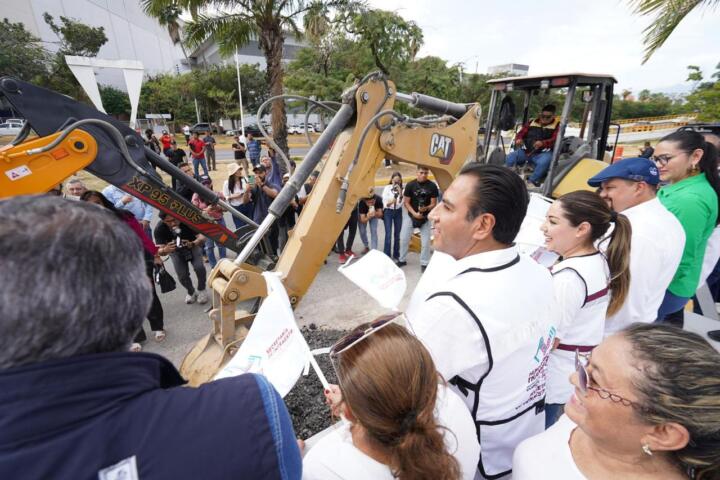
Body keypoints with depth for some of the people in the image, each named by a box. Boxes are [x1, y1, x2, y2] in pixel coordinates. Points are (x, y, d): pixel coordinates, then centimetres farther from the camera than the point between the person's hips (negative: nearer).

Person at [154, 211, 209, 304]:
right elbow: (159, 250, -30)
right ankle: (191, 292, 22)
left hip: (193, 246, -1)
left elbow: (202, 236, -36)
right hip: (176, 251, 1)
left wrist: (193, 243, -57)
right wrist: (165, 250, -55)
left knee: (199, 267, -24)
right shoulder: (159, 229, -29)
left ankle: (201, 290, 4)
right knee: (182, 275, -10)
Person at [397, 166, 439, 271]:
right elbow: (406, 203, -5)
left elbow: (433, 204, -6)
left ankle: (424, 263, 16)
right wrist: (414, 213, -18)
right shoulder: (410, 185, -11)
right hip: (410, 216, 1)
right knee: (403, 239, 5)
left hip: (425, 218, 0)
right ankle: (402, 260, 23)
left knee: (425, 242, 0)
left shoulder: (432, 186, -11)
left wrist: (426, 208, -27)